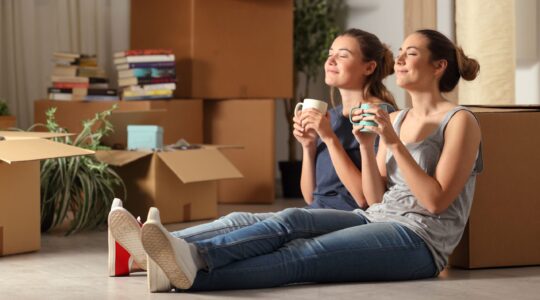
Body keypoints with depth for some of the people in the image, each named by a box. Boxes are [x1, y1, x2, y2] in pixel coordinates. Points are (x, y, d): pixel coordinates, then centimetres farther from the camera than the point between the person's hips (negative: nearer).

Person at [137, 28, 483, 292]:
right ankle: (195, 256, -43)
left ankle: (193, 277, -45)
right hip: (377, 219, 7)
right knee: (292, 220, -22)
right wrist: (367, 146, -4)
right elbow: (376, 198, 12)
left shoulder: (460, 122, -3)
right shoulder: (395, 119, 19)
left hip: (421, 239, -7)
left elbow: (436, 200, -12)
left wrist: (394, 143, -17)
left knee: (304, 255, -27)